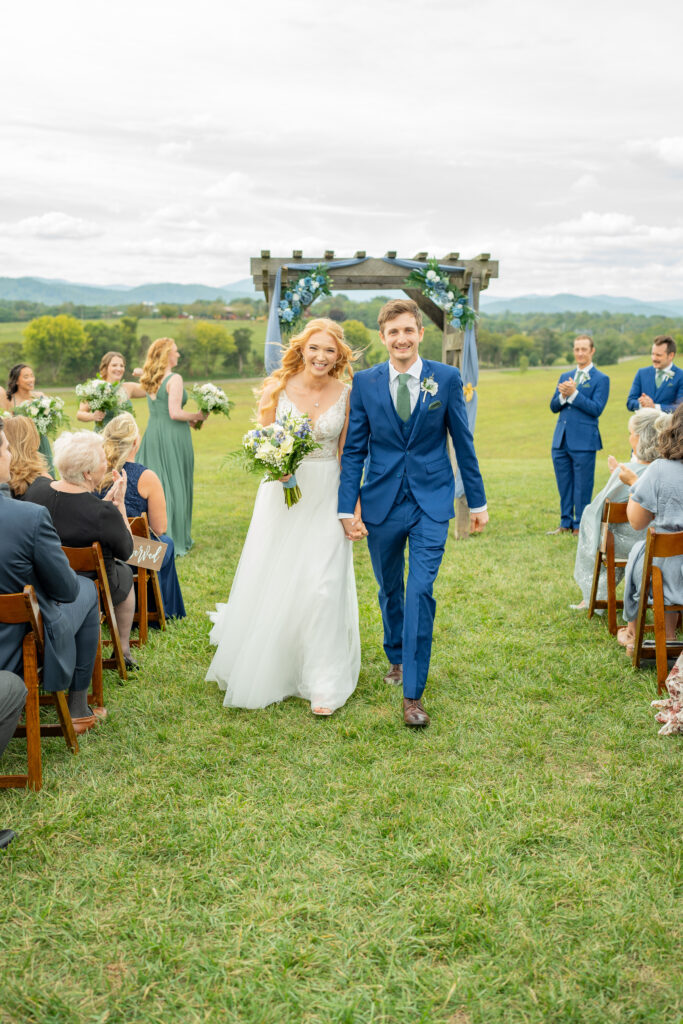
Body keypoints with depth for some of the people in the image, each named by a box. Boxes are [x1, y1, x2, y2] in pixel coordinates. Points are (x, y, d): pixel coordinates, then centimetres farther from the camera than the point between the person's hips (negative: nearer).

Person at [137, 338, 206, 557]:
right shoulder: (175, 379, -13)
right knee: (175, 485, 1)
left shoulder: (150, 380, 11)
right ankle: (174, 540, 6)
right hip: (173, 437, -7)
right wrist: (197, 416, -5)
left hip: (152, 435, 7)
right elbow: (174, 413, -19)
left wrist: (187, 419, 20)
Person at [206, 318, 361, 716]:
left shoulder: (346, 396, -2)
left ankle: (323, 685, 7)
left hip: (326, 499, 0)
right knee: (271, 583, 9)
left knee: (322, 586, -5)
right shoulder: (278, 389, -3)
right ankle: (260, 670, 33)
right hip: (282, 495, 1)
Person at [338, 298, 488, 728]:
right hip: (382, 503, 2)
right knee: (390, 590, 17)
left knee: (421, 591, -11)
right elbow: (354, 450, 1)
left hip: (431, 502, -2)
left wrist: (478, 501, 6)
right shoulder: (365, 382, -1)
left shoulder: (447, 378, -3)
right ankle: (397, 657, 43)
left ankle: (413, 694, -4)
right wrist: (348, 507, -4)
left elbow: (463, 442, 3)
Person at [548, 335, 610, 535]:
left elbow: (596, 409, -12)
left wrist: (574, 393, -18)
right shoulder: (565, 376, 17)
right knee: (564, 485, 11)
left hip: (584, 442, -6)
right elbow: (553, 406, 11)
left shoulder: (601, 379, -1)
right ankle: (566, 524, 21)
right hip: (561, 440, 6)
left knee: (582, 486, -1)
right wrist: (562, 395, -10)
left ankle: (580, 526, 8)